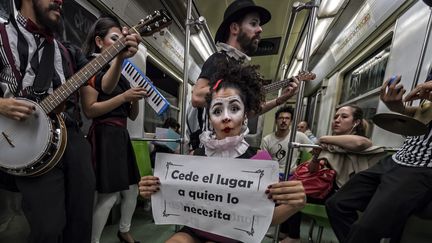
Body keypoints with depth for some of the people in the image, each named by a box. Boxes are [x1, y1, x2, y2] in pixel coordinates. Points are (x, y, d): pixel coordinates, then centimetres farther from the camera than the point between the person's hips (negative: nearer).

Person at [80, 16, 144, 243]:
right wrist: (124, 97, -18)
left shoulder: (122, 75, 17)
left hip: (122, 136, 8)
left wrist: (136, 99, -4)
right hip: (104, 136, -7)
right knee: (108, 196, -3)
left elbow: (132, 116, 13)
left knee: (132, 189, 15)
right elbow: (89, 110, -14)